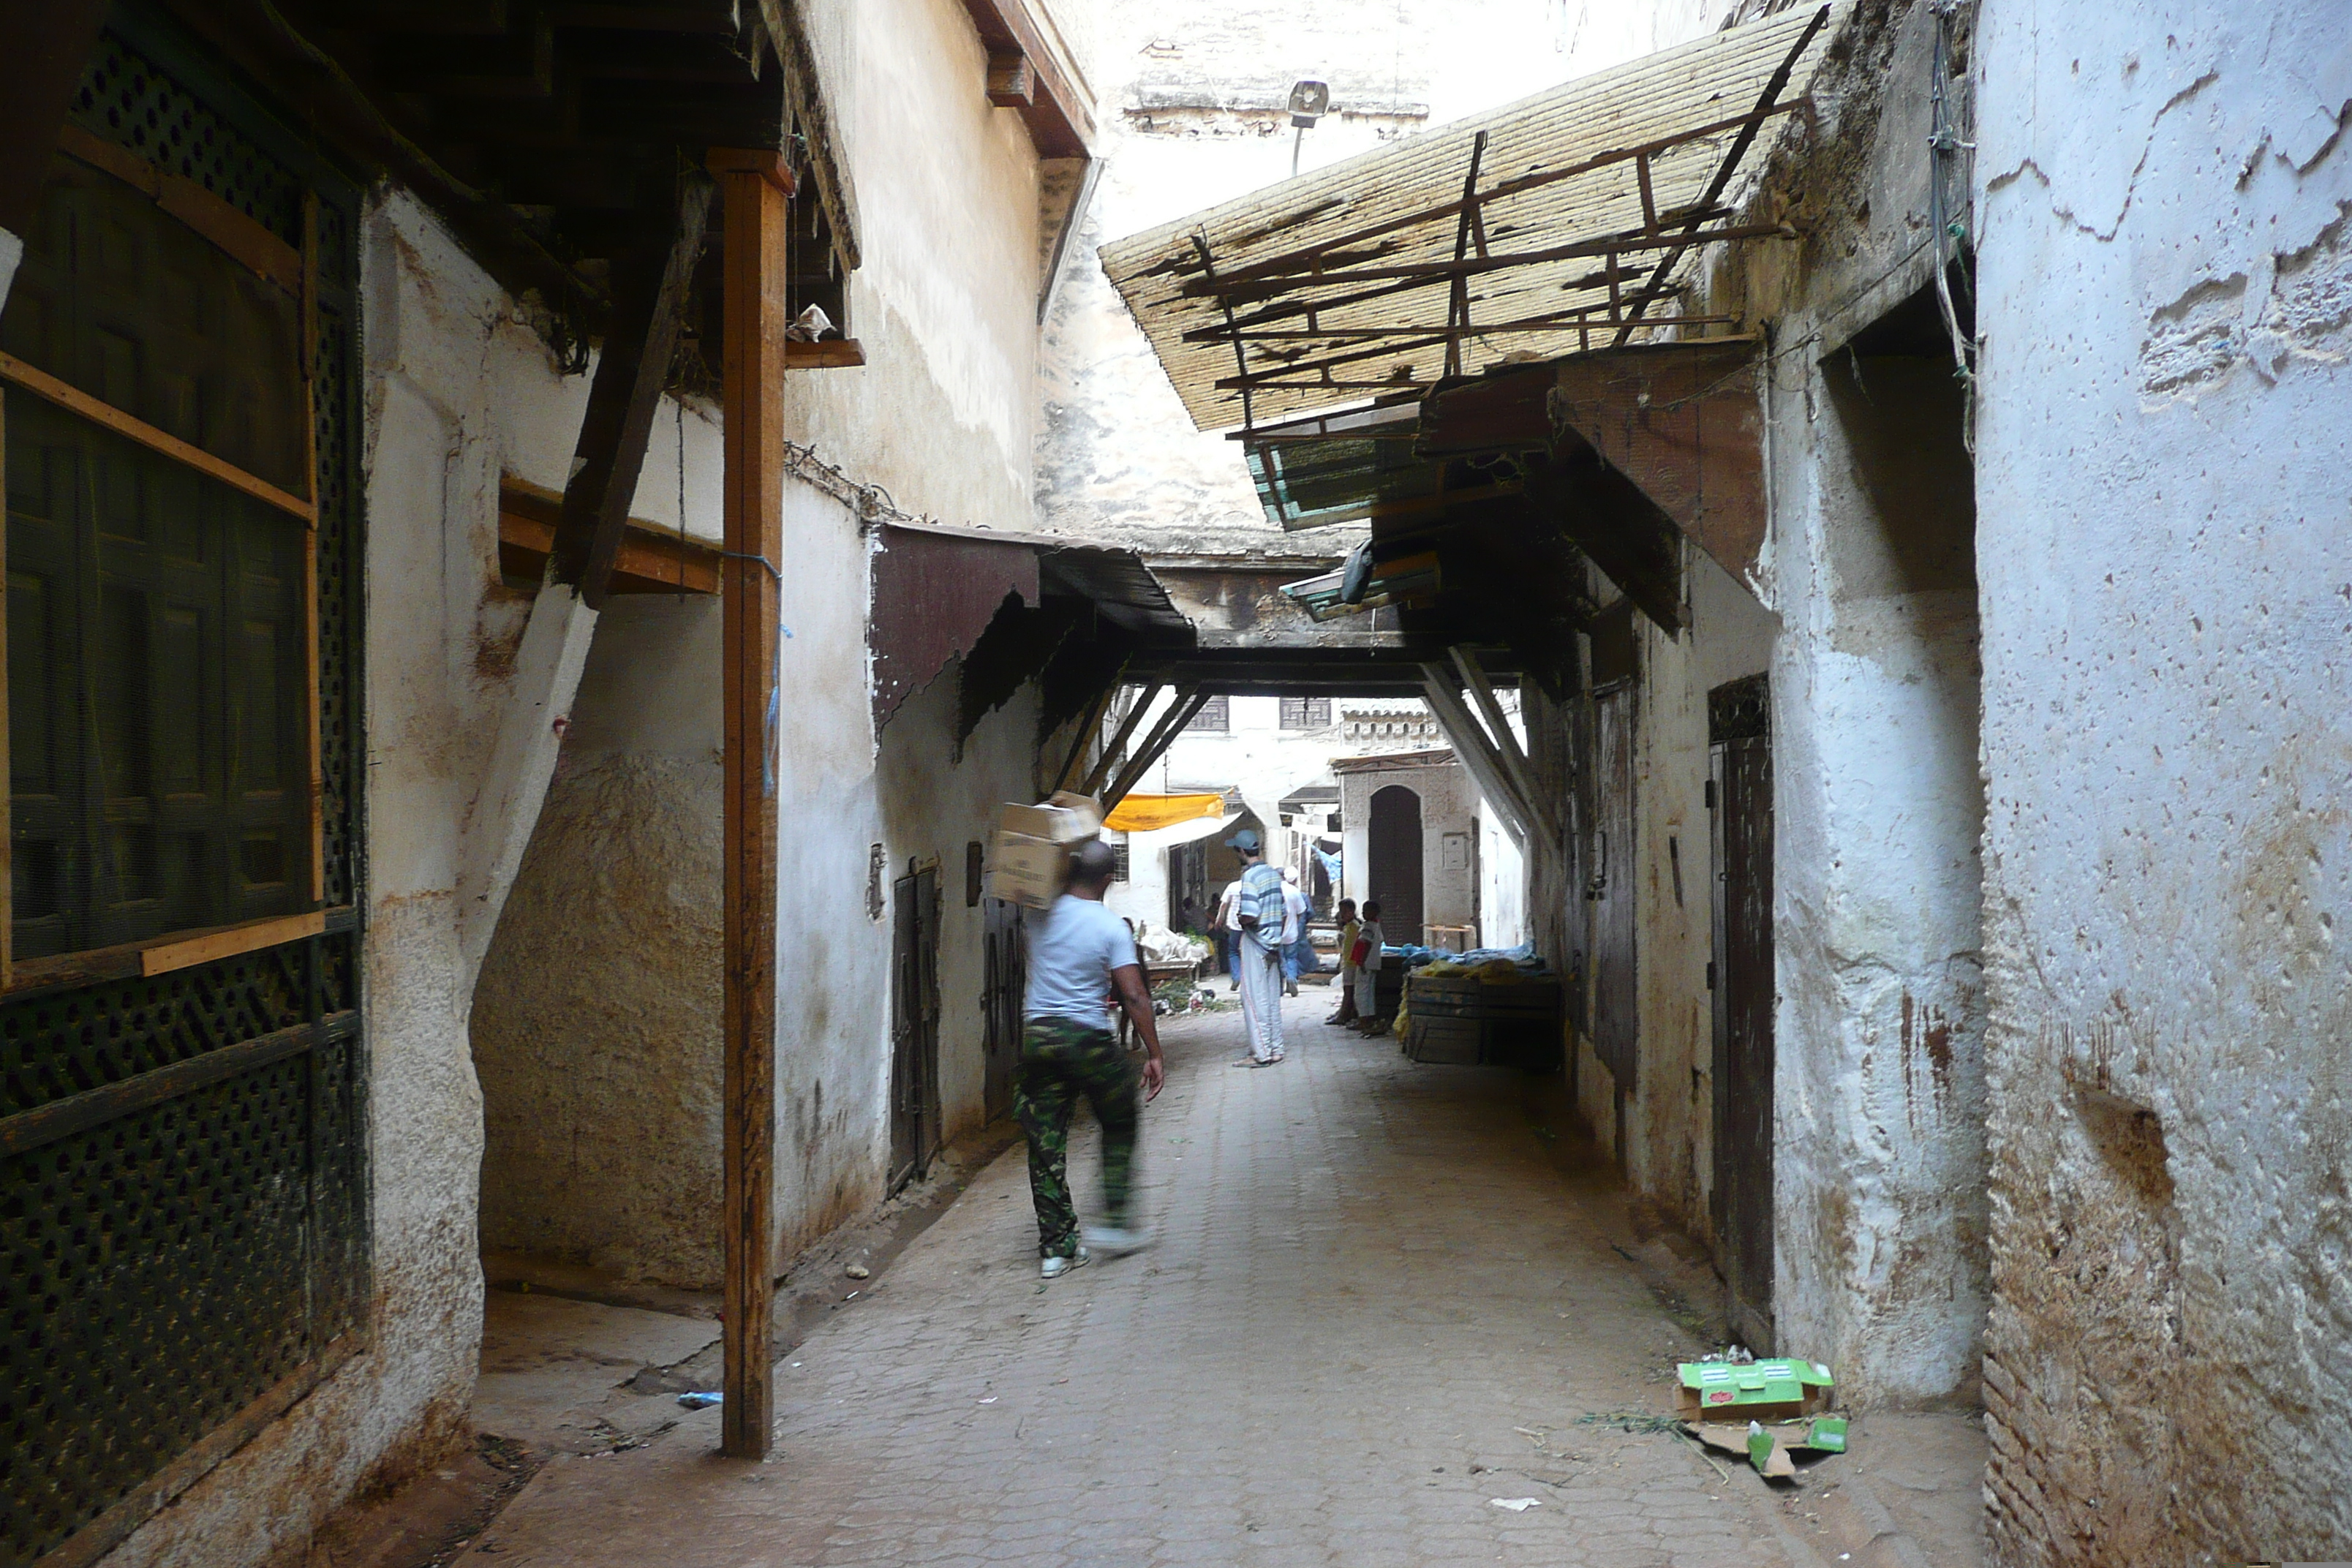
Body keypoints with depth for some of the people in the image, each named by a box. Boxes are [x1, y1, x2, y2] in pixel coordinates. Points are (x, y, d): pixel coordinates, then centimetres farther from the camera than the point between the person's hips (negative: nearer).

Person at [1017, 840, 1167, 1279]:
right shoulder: (1111, 927, -8)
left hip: (1036, 1035, 3)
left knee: (1045, 1144, 7)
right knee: (1119, 1127, 18)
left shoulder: (1044, 915, 1)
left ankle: (1056, 1246, 9)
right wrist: (1154, 1055, -6)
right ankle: (1114, 1223, 13)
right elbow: (1134, 996, -11)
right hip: (1087, 1039, -3)